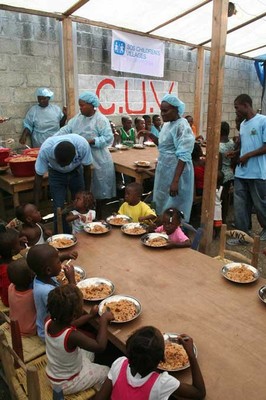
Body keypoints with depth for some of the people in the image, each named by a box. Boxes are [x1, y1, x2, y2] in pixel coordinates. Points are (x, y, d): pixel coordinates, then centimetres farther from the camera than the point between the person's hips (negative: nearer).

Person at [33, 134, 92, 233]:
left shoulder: (83, 145, -35)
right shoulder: (45, 149, -36)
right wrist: (36, 205, -21)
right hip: (56, 173, -1)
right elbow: (39, 176, -23)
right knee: (59, 210, -8)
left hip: (76, 172, 1)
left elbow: (87, 169, -17)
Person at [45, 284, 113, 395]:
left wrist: (90, 315, 5)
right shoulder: (72, 336, -40)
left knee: (88, 352, 26)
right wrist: (103, 320, -27)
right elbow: (100, 346, -36)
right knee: (106, 372, 13)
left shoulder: (49, 323, -19)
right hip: (66, 384, -6)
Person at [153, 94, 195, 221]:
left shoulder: (182, 127, -18)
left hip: (176, 172, -9)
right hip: (165, 170, 9)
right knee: (162, 206, 15)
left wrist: (175, 181, -28)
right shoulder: (167, 124, 9)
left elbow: (183, 157, -23)